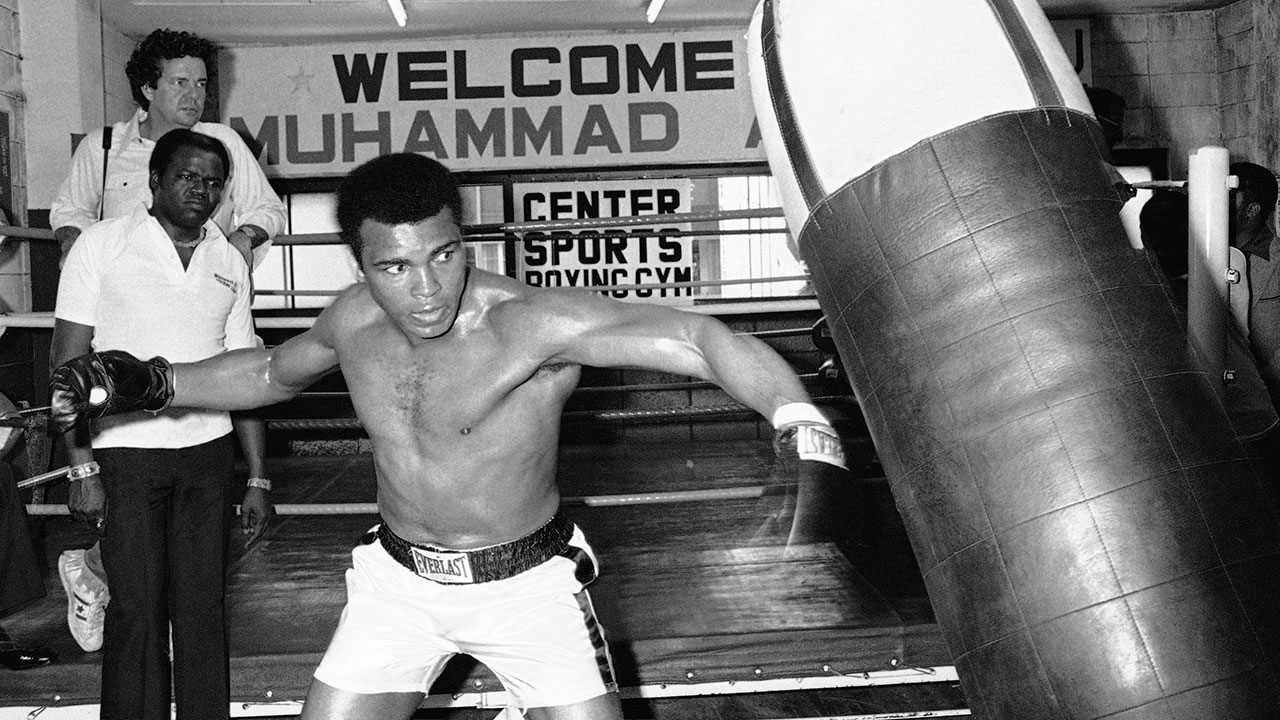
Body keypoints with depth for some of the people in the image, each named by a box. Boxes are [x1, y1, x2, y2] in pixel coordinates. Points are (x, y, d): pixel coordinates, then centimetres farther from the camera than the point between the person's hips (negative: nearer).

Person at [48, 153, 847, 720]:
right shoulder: (353, 322, -8)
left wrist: (799, 421, -53)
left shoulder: (529, 321, -28)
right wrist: (150, 383, 6)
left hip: (529, 582, -4)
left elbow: (694, 336, -37)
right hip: (399, 581, 5)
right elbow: (272, 371, 15)